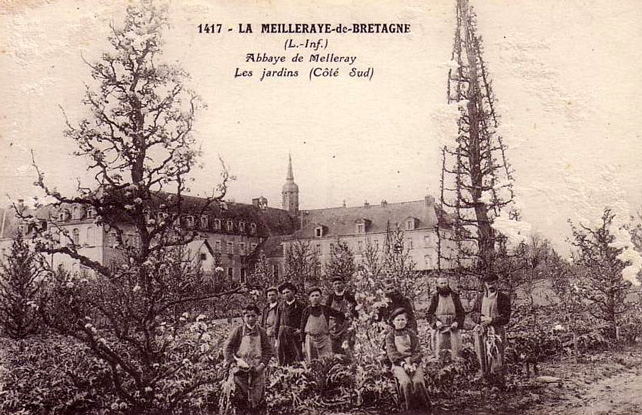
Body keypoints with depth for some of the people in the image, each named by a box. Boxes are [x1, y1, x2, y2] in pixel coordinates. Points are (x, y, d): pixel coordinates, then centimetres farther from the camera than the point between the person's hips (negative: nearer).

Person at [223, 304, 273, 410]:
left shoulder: (261, 332, 2)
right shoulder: (238, 331, -2)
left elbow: (268, 350, 3)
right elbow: (228, 347, -3)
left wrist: (262, 365, -8)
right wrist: (232, 364, -11)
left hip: (257, 371, 1)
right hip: (240, 369, -1)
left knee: (255, 403, 5)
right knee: (240, 399, 0)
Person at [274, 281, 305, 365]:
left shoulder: (300, 306, 1)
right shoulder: (281, 306, 8)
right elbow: (277, 323, 12)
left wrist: (301, 330, -10)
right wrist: (276, 339, 9)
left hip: (295, 335, -2)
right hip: (282, 335, 2)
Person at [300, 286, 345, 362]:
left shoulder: (326, 309, 4)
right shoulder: (307, 311, 4)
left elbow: (340, 314, 17)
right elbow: (302, 328, 6)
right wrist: (303, 343, 3)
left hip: (324, 339, 0)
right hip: (310, 340, 0)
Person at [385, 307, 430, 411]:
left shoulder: (412, 334, 17)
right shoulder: (390, 336, 12)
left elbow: (417, 351, 8)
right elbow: (391, 353, 0)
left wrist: (414, 364, -12)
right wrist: (403, 364, -15)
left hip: (414, 362, 1)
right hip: (398, 364, -1)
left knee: (418, 381, -30)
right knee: (405, 382, -33)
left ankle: (426, 405, -16)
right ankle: (408, 408, -18)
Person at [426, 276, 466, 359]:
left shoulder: (455, 296, 8)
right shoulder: (435, 297, 8)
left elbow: (461, 312, 6)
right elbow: (430, 313, 6)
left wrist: (457, 322, -9)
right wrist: (436, 322, -12)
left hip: (453, 327, 0)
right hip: (440, 327, 0)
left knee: (455, 349, -5)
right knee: (439, 348, -7)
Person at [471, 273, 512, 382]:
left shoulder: (503, 298, 0)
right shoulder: (480, 297, 11)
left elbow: (506, 317, -4)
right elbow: (473, 313, 11)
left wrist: (491, 320, -14)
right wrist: (481, 318, -10)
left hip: (497, 331, -3)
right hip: (482, 331, 3)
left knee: (497, 355, -4)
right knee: (482, 354, 5)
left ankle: (499, 380, 3)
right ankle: (483, 373, 16)